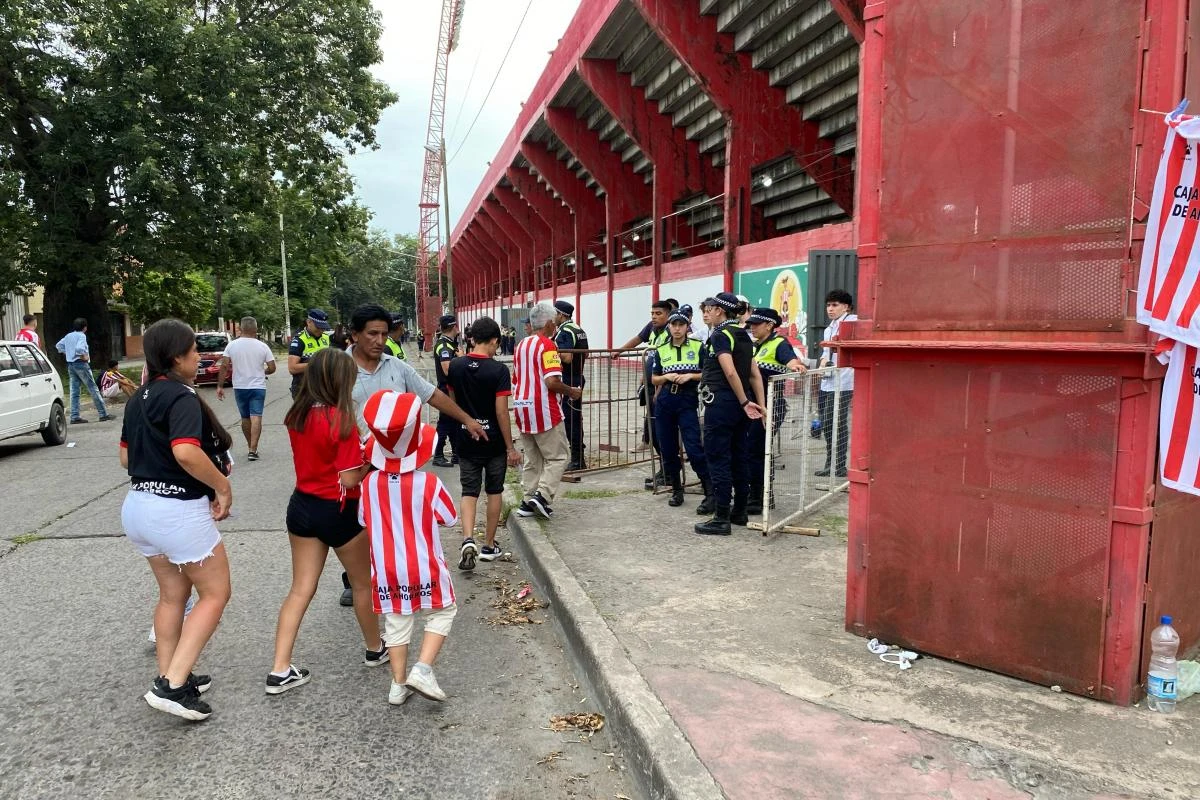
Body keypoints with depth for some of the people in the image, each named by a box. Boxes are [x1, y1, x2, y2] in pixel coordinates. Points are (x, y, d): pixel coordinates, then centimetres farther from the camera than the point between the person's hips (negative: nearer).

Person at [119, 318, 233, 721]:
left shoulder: (140, 397, 10)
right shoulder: (182, 396, -17)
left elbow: (126, 456, 17)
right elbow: (186, 452, -32)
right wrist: (223, 485, -20)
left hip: (139, 506, 9)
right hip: (179, 510, -9)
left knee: (173, 595, 20)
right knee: (215, 594, 5)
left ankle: (169, 678, 28)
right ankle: (172, 685, 0)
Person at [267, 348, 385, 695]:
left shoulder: (297, 415, -1)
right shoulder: (341, 419, -22)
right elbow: (349, 478, -22)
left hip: (301, 506, 6)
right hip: (338, 512, -6)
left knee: (301, 589, 11)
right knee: (363, 583, 16)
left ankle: (280, 670, 10)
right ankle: (375, 649, 34)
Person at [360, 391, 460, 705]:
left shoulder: (369, 484, -8)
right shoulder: (428, 483, -17)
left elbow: (364, 521, 6)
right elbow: (450, 517, -4)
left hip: (387, 569, 3)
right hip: (424, 567, -3)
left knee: (396, 622, 17)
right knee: (441, 613, 15)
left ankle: (398, 684, 23)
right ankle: (423, 669, 1)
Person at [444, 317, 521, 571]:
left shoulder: (455, 366, -1)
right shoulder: (498, 370, -15)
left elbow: (453, 402, 9)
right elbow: (501, 412, -16)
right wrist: (510, 447, -10)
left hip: (466, 440, 3)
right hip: (494, 441, -3)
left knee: (469, 491, 7)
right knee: (494, 492, 12)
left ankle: (468, 540, -14)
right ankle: (489, 545, 21)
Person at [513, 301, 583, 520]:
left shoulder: (521, 345, 14)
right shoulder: (547, 345, -12)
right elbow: (552, 382, -21)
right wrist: (571, 391, -6)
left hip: (522, 408, 8)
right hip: (543, 410, -8)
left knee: (531, 459, 14)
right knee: (557, 457, 1)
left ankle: (529, 501, 14)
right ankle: (542, 495, -11)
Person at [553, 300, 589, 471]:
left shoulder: (564, 332, -15)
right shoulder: (579, 330, 13)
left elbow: (567, 357, -26)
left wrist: (554, 348, -14)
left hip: (567, 381, -10)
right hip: (578, 379, 10)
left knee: (569, 420, -4)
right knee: (575, 419, 14)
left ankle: (577, 460, 0)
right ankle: (578, 458, 20)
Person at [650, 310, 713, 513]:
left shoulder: (698, 347, 1)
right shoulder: (661, 350, 9)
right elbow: (654, 379, 13)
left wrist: (690, 376, -14)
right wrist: (667, 377, -6)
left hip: (688, 401, -4)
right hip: (665, 402, 4)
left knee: (694, 448, -13)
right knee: (668, 449, 7)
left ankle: (711, 494, -9)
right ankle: (676, 490, 21)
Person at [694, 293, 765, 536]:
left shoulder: (720, 335, -11)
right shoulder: (744, 336, 15)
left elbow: (730, 372, -21)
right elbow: (755, 374, 11)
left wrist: (745, 402, -14)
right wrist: (760, 404, 8)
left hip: (721, 401, -9)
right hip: (739, 405, 9)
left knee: (718, 458, -4)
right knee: (738, 457, 14)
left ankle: (721, 518, -2)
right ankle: (740, 511, 23)